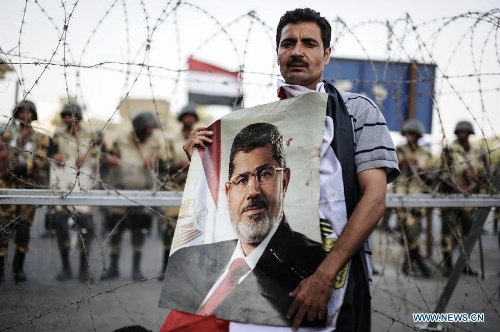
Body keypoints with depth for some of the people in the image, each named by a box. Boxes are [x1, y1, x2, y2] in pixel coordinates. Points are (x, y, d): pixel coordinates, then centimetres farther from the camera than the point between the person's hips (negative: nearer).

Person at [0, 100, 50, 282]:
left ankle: (18, 266, 9)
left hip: (28, 186, -1)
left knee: (23, 228, -1)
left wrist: (23, 165, -21)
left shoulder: (40, 138, 7)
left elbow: (39, 163, -3)